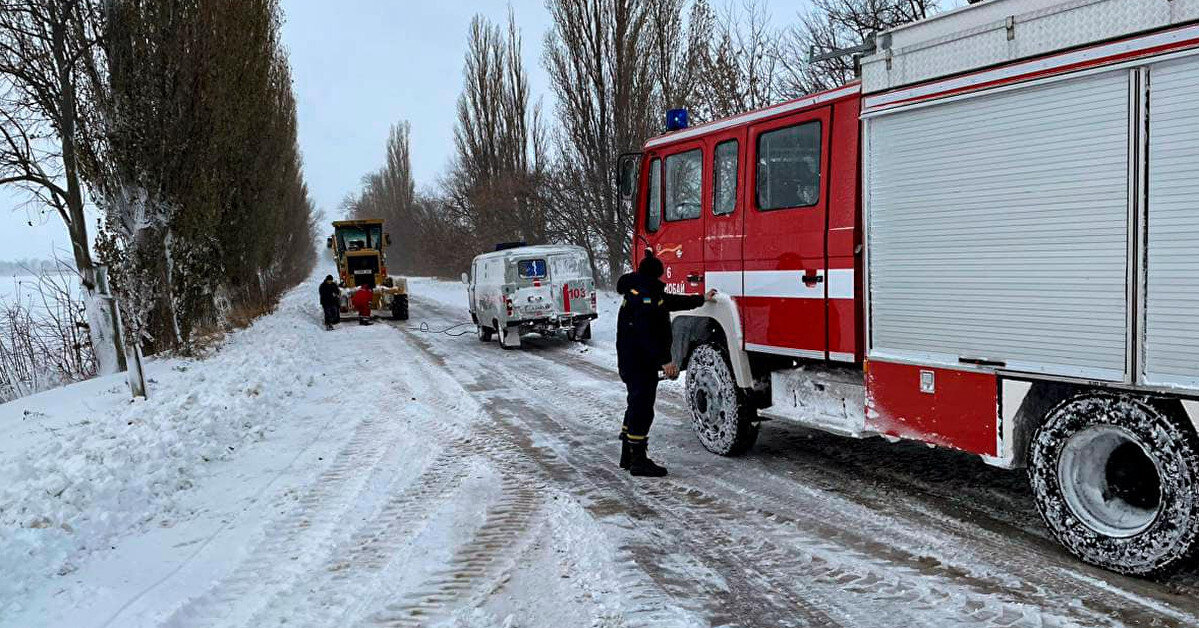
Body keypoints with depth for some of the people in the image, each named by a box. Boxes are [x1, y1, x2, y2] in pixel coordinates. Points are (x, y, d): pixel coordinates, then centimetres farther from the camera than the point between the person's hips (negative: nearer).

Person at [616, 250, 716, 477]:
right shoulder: (643, 296, -19)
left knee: (637, 406, 19)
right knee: (642, 409, -7)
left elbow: (671, 301, 29)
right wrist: (665, 361, -29)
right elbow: (646, 335, -27)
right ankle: (638, 461, -1)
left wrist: (702, 299, 38)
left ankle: (628, 456, 28)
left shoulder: (649, 293, 15)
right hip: (639, 364, -11)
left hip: (634, 362, 11)